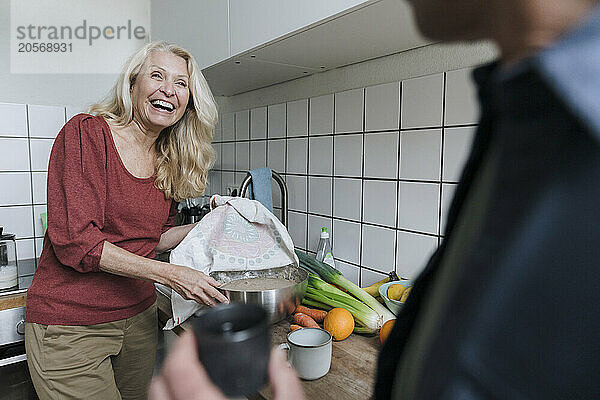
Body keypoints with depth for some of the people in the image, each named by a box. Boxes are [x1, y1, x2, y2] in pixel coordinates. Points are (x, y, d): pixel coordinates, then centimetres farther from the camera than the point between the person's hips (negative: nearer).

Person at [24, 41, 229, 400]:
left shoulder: (169, 162, 4)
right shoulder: (86, 133, -14)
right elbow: (74, 240, -20)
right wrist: (169, 274, -24)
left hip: (139, 316, 6)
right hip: (71, 324, -6)